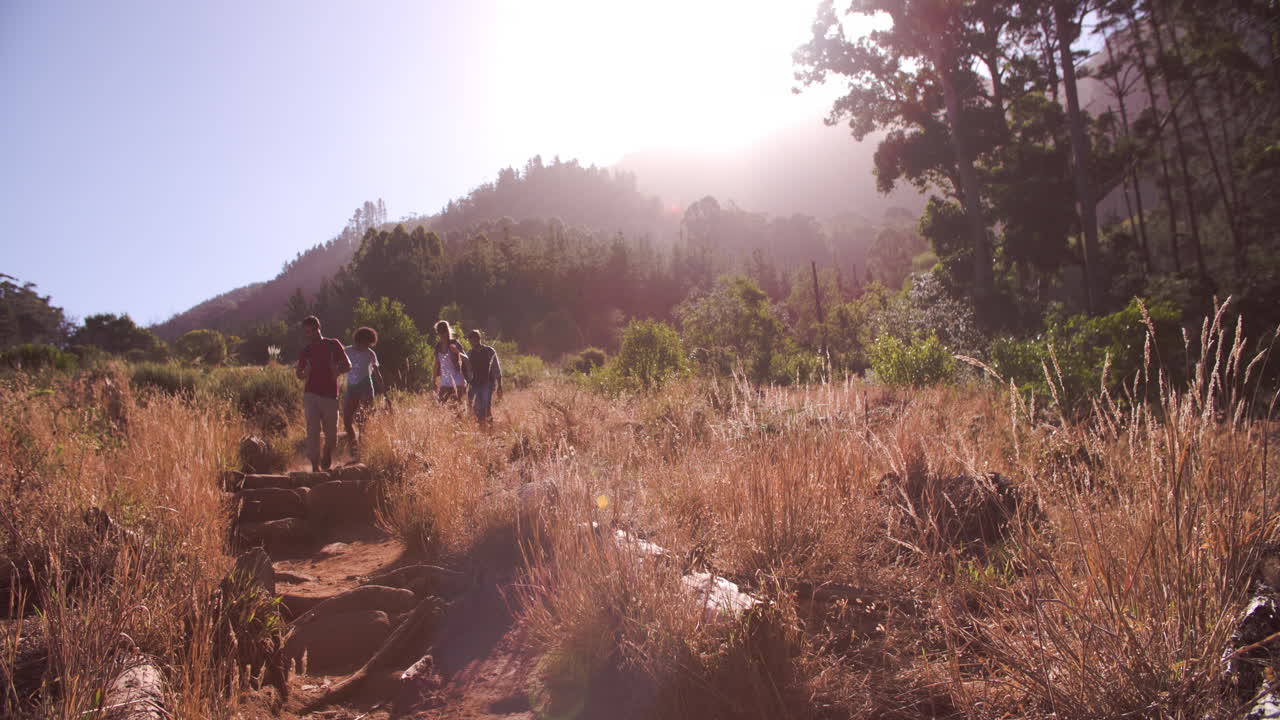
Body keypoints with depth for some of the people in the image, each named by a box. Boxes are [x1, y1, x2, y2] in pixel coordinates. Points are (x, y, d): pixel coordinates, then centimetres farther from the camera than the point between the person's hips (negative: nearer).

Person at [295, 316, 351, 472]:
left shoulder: (333, 345, 4)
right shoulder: (305, 351, 10)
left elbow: (347, 365, 5)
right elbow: (299, 374, 16)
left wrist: (335, 372, -14)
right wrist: (304, 373, -8)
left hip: (330, 395, -1)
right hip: (311, 394, 1)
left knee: (331, 433, 4)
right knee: (313, 430, -9)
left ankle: (327, 454, 34)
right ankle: (315, 465, -6)